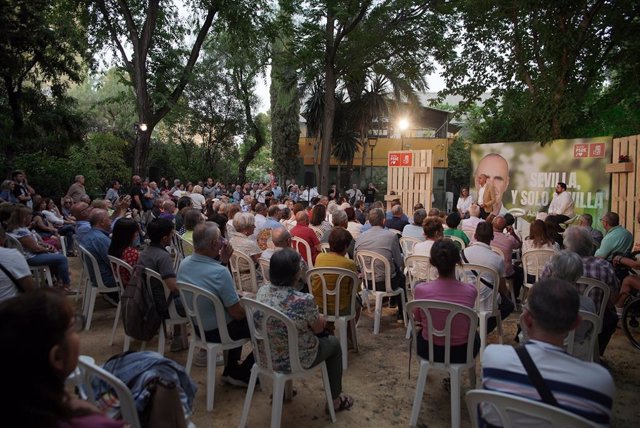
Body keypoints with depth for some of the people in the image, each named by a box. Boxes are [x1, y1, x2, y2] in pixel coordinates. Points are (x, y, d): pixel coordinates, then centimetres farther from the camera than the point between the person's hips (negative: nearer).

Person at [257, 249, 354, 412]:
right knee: (334, 343, 20)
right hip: (295, 360, -6)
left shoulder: (262, 292, -11)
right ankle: (335, 399, 33)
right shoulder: (304, 300, -30)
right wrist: (320, 318, 11)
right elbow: (319, 328, -11)